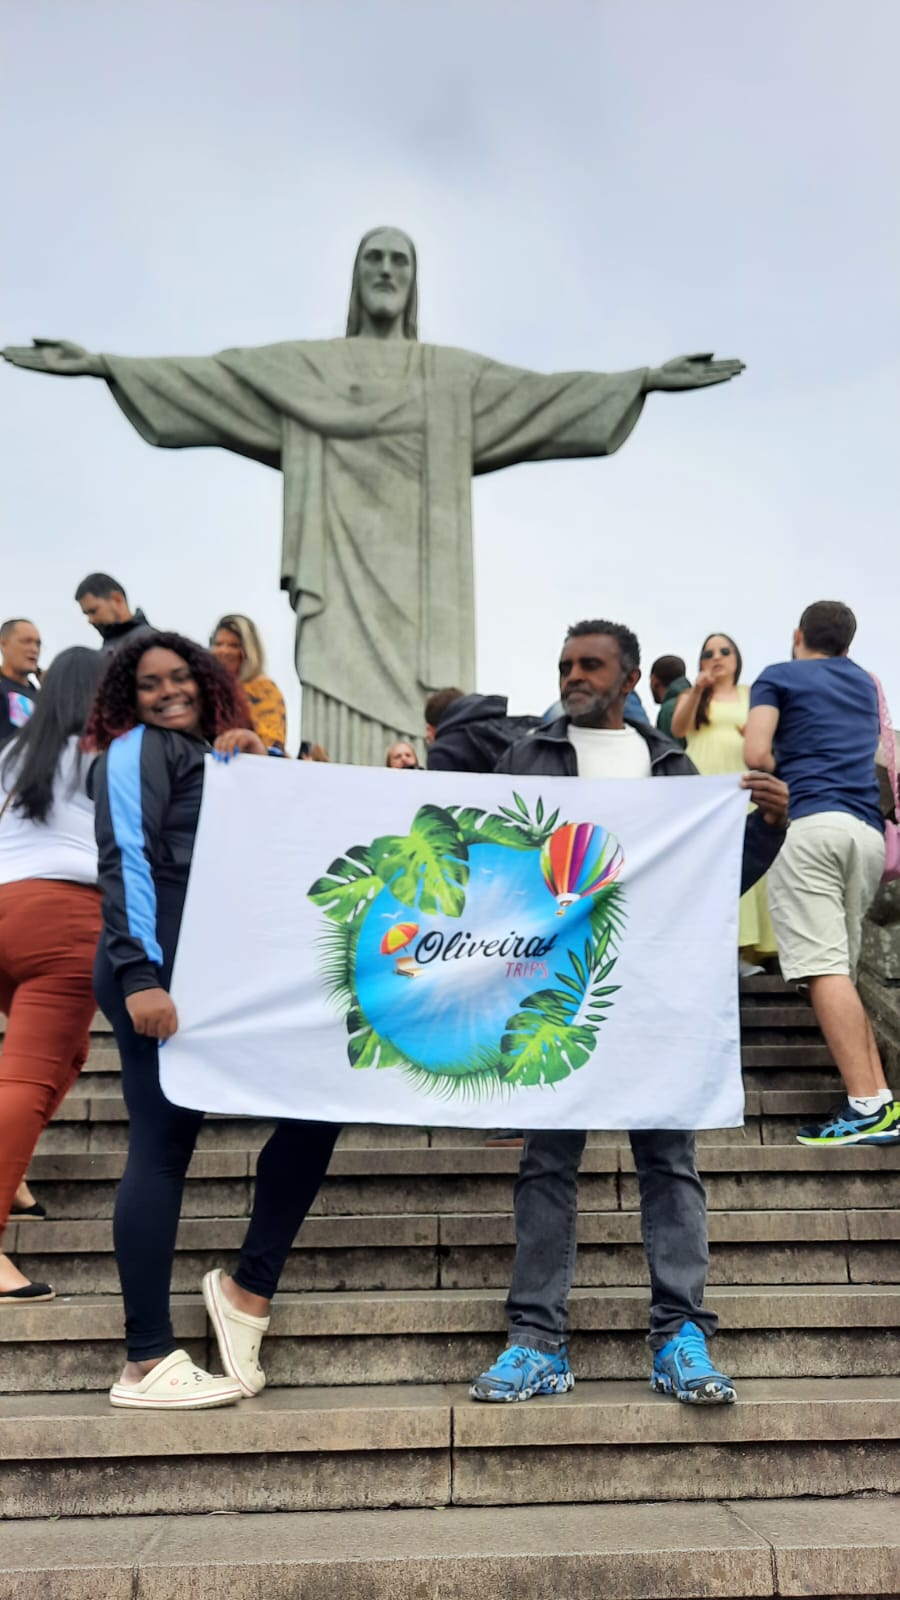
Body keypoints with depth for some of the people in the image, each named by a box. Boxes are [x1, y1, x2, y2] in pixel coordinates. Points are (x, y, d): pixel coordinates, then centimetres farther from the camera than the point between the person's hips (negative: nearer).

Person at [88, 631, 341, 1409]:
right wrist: (140, 976, -20)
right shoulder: (137, 748, 2)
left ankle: (248, 1286, 11)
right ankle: (150, 1362, 2)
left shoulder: (219, 759, 25)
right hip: (162, 970, -8)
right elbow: (124, 861, -11)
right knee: (162, 1148, -6)